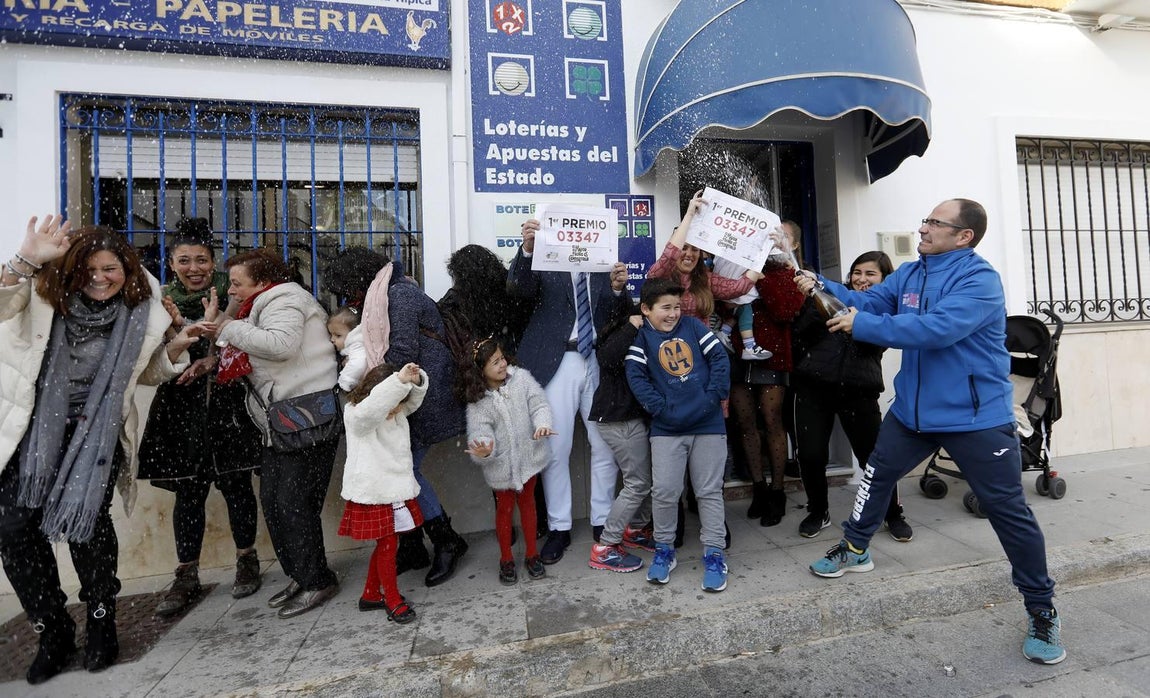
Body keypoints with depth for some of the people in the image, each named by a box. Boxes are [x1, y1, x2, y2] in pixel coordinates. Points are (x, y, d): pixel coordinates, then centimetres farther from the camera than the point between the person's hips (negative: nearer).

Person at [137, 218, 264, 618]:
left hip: (228, 406, -2)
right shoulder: (161, 302, 6)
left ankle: (247, 562, 22)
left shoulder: (230, 297, -1)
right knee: (188, 493, 7)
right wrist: (178, 327, -18)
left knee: (235, 484, 5)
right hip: (182, 409, 2)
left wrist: (214, 362, -20)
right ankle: (187, 577, 20)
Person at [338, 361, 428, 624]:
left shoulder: (397, 412, 4)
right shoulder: (355, 415, -18)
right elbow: (370, 408, -38)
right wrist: (400, 380, -50)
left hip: (396, 491, 7)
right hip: (373, 494, -7)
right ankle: (393, 602, 22)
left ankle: (370, 595, 37)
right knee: (387, 545, 4)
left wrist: (416, 380, -24)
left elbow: (415, 398, 0)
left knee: (385, 544, 18)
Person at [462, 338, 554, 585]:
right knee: (504, 508, 14)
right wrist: (484, 450, -43)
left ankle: (531, 554, 37)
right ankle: (506, 560, 35)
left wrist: (542, 424, -33)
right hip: (501, 464, -2)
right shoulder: (478, 401, -14)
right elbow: (480, 433, -21)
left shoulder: (520, 377, -11)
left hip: (528, 456, 2)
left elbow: (538, 404, -12)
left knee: (528, 502, 19)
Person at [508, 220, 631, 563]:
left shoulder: (606, 268, 13)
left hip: (600, 361, 2)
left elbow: (620, 314, 3)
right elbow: (517, 288, -12)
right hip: (557, 362, -2)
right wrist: (527, 248, -28)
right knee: (554, 450, 2)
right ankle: (559, 528, 17)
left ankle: (602, 522, 23)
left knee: (605, 447, 6)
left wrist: (618, 288, -18)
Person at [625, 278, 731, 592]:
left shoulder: (692, 325, 5)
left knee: (710, 491, 8)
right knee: (664, 491, 0)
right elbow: (635, 375, -7)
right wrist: (659, 407, -14)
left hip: (709, 424, 1)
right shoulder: (641, 337, 0)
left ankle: (714, 553, 20)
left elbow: (720, 356, 2)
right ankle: (664, 549, 22)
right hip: (666, 428, -1)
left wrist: (716, 395, -7)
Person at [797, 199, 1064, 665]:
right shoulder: (909, 274, 5)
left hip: (976, 417, -6)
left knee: (1008, 511, 4)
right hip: (912, 409, 7)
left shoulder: (980, 280, -19)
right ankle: (854, 550, 34)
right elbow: (866, 302, 2)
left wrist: (862, 325, -32)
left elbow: (937, 328, -33)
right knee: (876, 475, 14)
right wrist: (821, 287, -13)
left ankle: (1042, 611, 25)